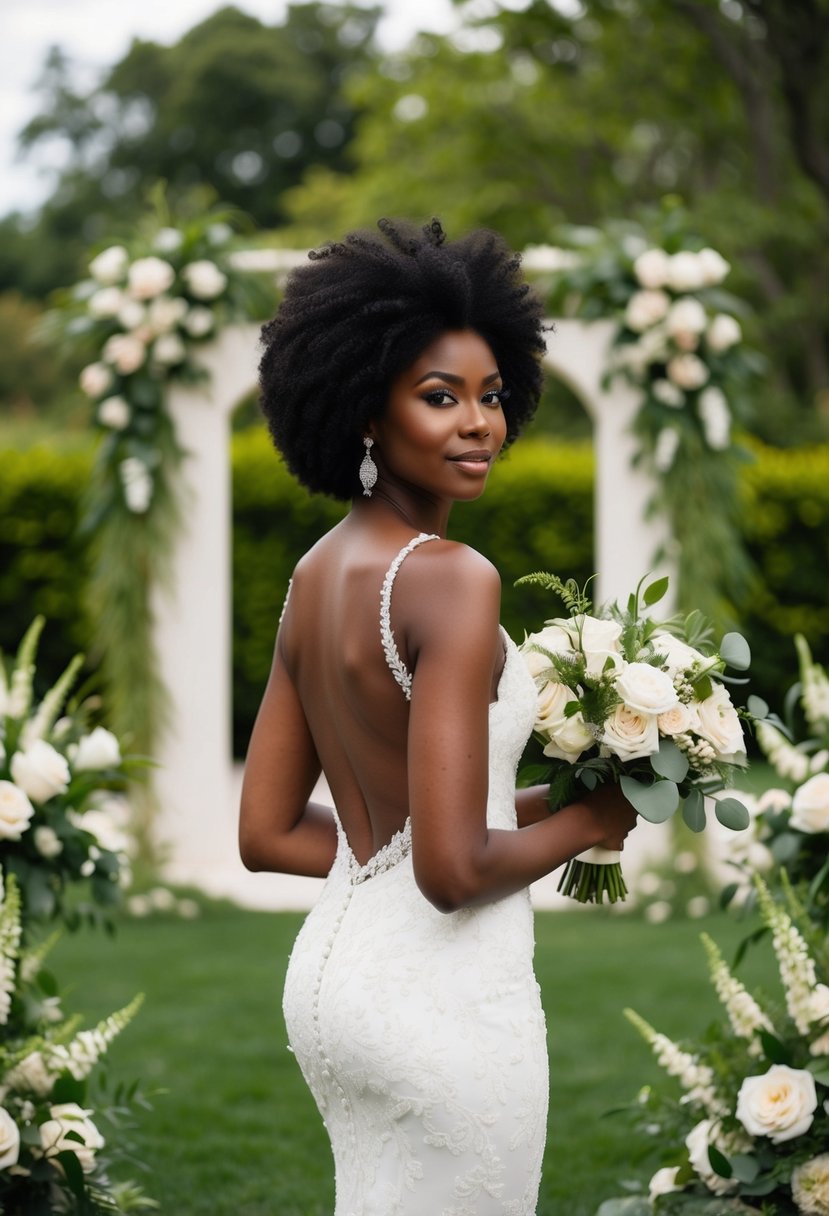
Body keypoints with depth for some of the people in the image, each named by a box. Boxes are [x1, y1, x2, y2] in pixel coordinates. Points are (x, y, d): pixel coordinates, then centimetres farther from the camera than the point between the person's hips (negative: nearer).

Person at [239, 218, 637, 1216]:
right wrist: (584, 822, -5)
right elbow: (454, 870, -24)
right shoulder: (452, 580, -19)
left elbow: (268, 833, 10)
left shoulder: (315, 575, 5)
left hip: (331, 967, 8)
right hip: (442, 996, -8)